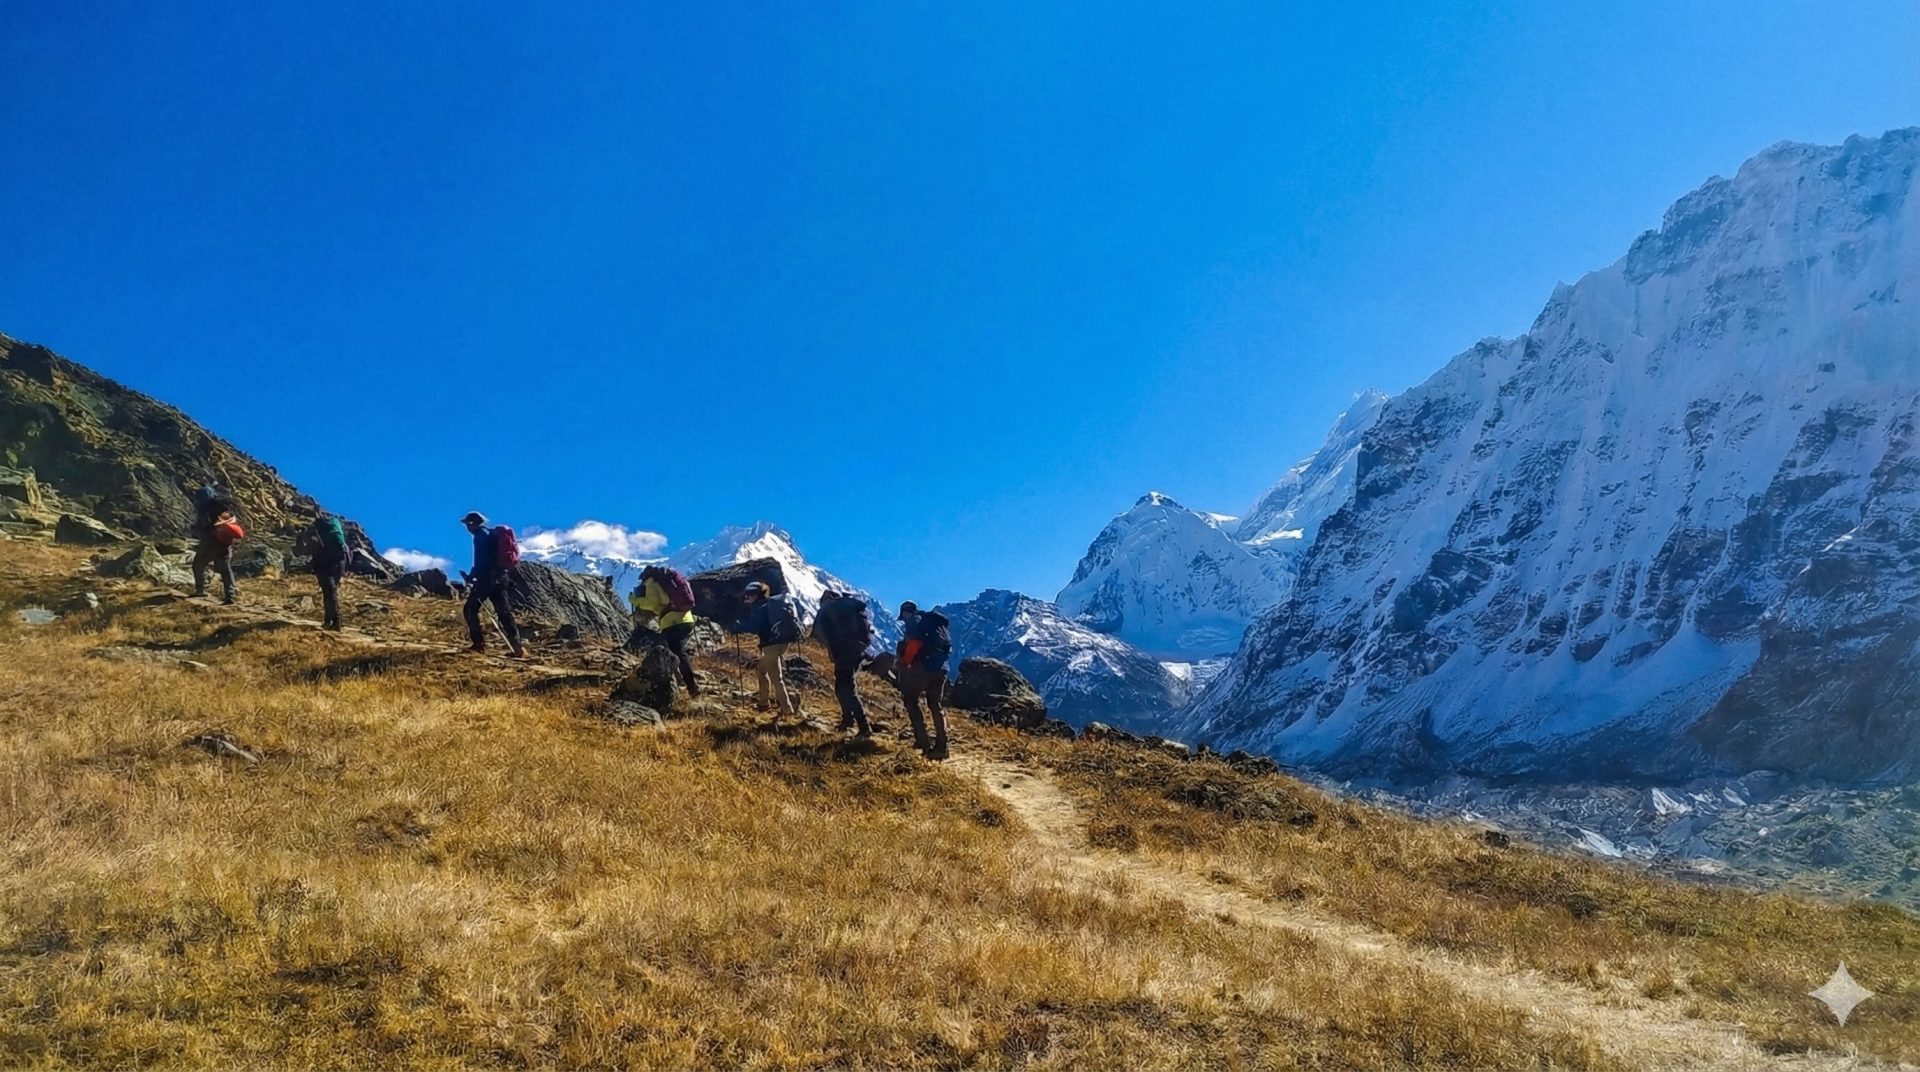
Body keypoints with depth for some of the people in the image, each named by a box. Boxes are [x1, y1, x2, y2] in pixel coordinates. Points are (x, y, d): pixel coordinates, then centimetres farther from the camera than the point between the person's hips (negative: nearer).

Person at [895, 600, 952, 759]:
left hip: (925, 665, -7)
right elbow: (948, 646, 22)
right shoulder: (936, 623, 27)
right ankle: (941, 747, 5)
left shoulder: (915, 621, 3)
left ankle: (923, 741, 0)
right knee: (936, 705, 15)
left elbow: (914, 644, -15)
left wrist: (903, 664, -4)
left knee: (910, 699, 9)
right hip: (941, 667, 7)